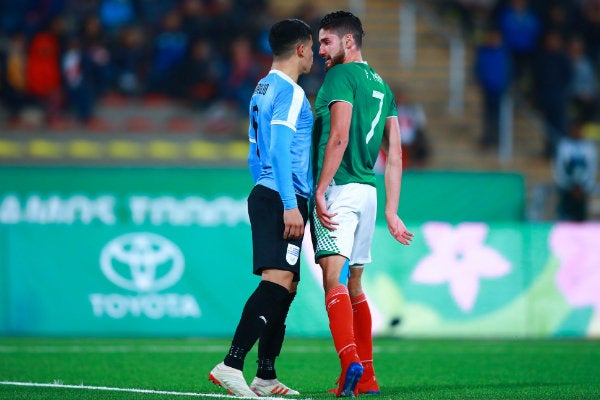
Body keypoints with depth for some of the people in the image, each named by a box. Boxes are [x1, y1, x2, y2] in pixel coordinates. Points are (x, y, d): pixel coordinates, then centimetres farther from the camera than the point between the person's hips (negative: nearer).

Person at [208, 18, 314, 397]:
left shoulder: (262, 89, 20)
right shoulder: (290, 92, -9)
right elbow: (280, 149, -19)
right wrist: (290, 206, -23)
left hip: (264, 196, 10)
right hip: (283, 199, -10)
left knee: (286, 286, 10)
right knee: (278, 280, -18)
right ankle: (232, 364, -29)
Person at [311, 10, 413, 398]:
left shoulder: (341, 76, -6)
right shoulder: (381, 85, 19)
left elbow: (339, 137, -18)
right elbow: (395, 157, 17)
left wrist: (320, 191, -19)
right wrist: (391, 213, 17)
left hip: (340, 188, -8)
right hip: (368, 191, 8)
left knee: (334, 280, -16)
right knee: (353, 286, 16)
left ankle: (351, 362, -33)